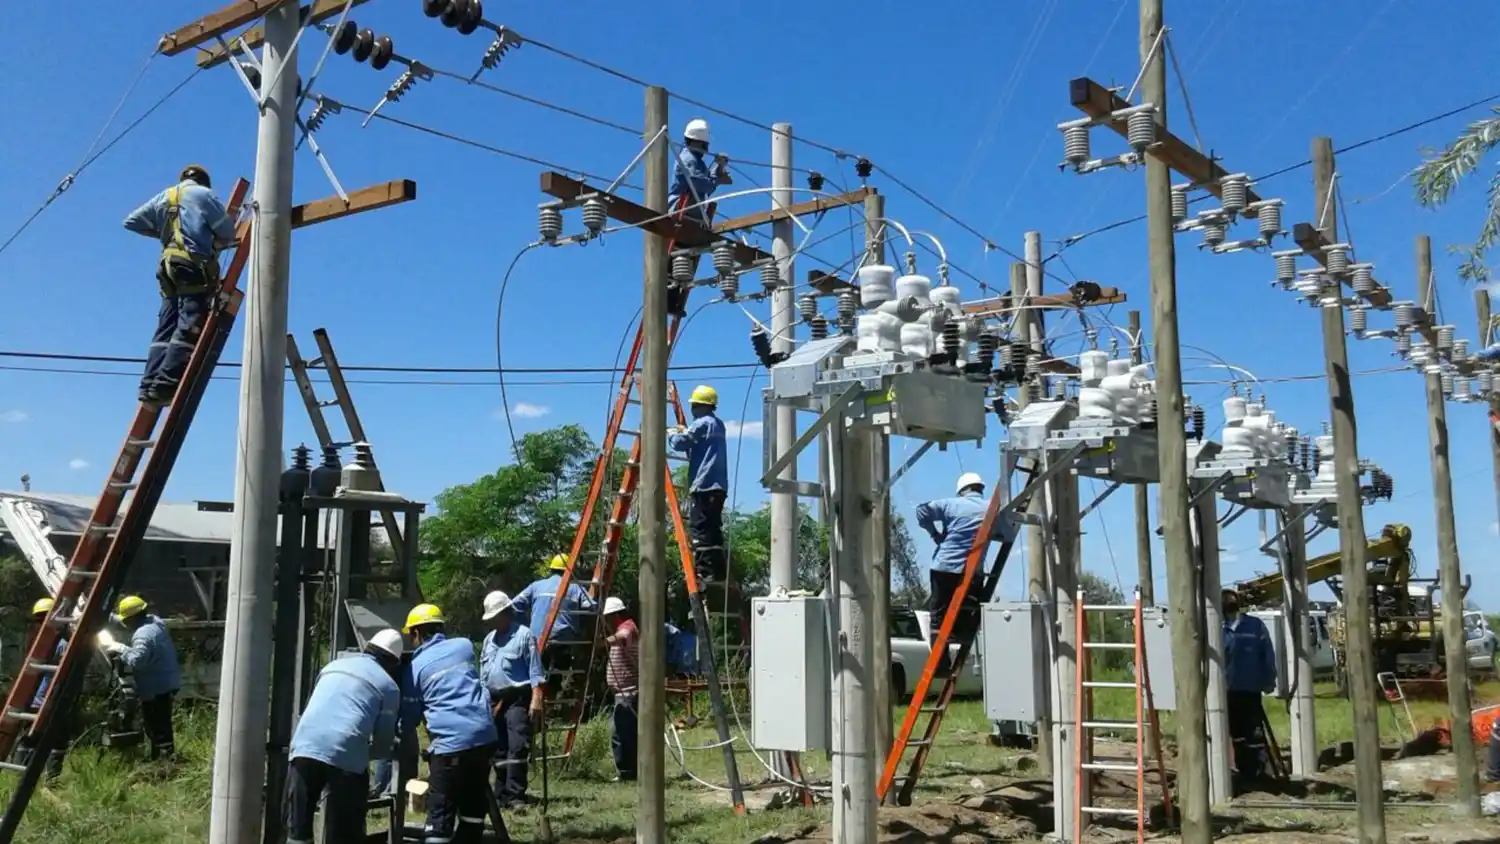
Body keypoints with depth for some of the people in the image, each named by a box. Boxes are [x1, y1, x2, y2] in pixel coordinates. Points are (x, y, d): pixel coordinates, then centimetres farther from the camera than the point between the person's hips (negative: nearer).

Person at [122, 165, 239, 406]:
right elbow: (227, 230, 0)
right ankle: (165, 384, -23)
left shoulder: (164, 197, 22)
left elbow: (131, 222, 27)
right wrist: (220, 242, 22)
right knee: (189, 327, -12)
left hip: (168, 267, 7)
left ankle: (150, 385, -3)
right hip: (195, 266, -7)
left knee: (166, 327, 6)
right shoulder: (203, 194, 5)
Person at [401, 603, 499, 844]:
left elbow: (409, 718, 10)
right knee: (474, 803, 17)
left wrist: (400, 730, 30)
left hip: (451, 742, -4)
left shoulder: (416, 667, 4)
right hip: (485, 735, 5)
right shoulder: (464, 646, 13)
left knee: (441, 811, -2)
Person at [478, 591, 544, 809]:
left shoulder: (524, 635, -5)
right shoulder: (489, 639, 18)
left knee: (517, 748, -13)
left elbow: (535, 671, -9)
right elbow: (483, 672, 22)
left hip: (517, 699, -7)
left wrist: (536, 699, -16)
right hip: (494, 701, 7)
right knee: (499, 750, 10)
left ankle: (515, 796, -13)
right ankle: (501, 794, 16)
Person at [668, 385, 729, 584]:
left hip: (703, 485, -9)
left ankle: (703, 572, -11)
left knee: (699, 529, -8)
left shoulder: (701, 423, -9)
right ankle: (718, 571, 10)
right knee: (713, 529, 11)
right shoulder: (718, 424, 19)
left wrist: (671, 434, 9)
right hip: (718, 485, 9)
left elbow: (679, 443, -11)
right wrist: (685, 433, 21)